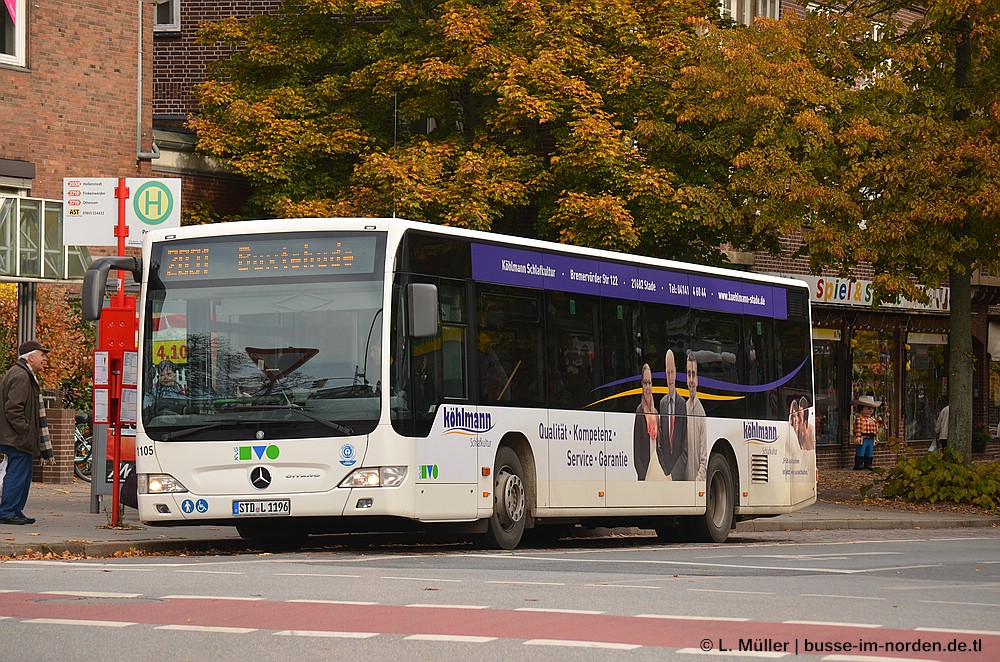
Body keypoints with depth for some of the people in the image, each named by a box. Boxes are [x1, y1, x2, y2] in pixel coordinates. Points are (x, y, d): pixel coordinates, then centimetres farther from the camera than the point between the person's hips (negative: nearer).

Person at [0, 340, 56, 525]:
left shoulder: (26, 375, 19)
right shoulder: (21, 376, -15)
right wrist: (25, 432, -20)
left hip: (16, 438, 11)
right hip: (17, 439, -11)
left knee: (22, 475, 13)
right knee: (18, 474, -8)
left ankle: (15, 511, 18)